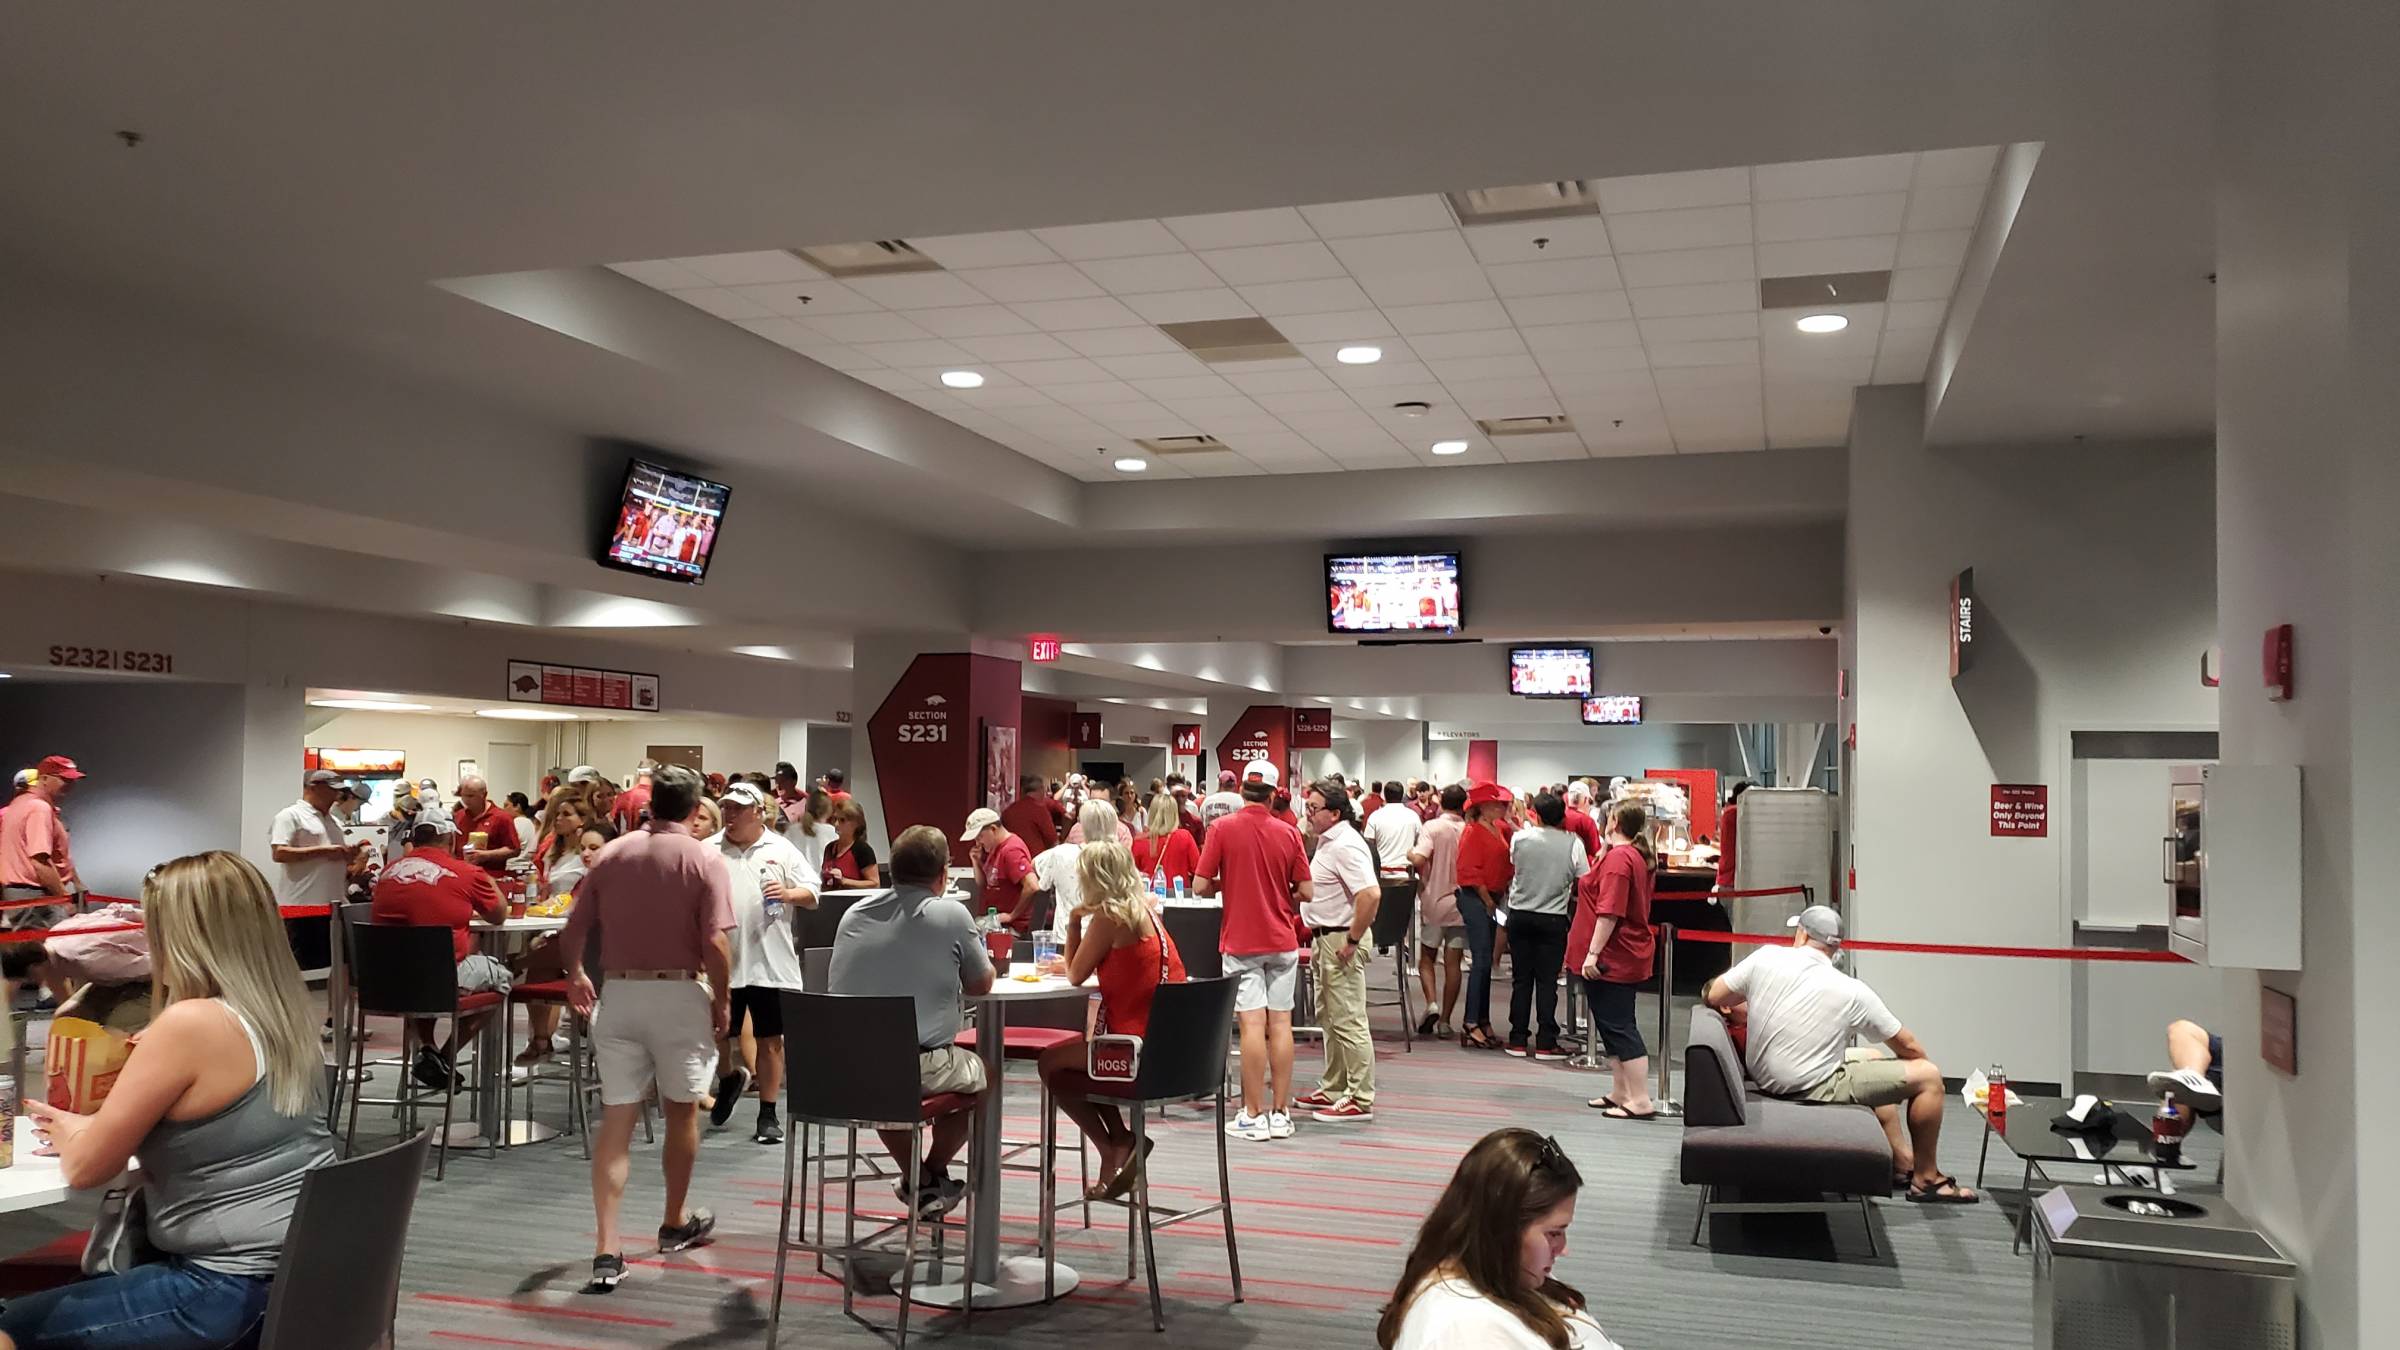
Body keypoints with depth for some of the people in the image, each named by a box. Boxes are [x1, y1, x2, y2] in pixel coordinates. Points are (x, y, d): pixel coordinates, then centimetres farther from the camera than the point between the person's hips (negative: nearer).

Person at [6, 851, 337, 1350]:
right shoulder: (280, 1010, 4)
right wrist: (89, 1125, 18)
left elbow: (85, 1168, -10)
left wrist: (68, 1130, 11)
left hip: (236, 1290, -9)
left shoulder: (190, 1023, -20)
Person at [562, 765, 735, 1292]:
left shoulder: (610, 854, 4)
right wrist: (722, 999, -2)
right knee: (681, 1111, 16)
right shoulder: (705, 860, -8)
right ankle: (676, 1223, 33)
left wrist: (576, 975, 25)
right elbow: (716, 943, -16)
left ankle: (606, 1250, -1)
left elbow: (573, 930, 6)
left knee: (615, 1121, 4)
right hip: (679, 994, -3)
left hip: (617, 994, 3)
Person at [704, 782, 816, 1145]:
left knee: (769, 1039, 3)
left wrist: (789, 894, -18)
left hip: (770, 962, -2)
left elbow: (811, 895, 1)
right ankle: (729, 1079, 42)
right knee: (715, 1033, 9)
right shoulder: (707, 851, 6)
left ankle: (768, 1115, 14)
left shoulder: (782, 851, 2)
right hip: (721, 959, 2)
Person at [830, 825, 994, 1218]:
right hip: (919, 1066, -4)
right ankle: (933, 1175, 32)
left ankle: (915, 1179, 39)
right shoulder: (951, 914, -8)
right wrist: (980, 954, 26)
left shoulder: (854, 914, 6)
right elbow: (981, 984, 5)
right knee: (978, 1073, 25)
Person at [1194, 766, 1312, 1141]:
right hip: (1282, 941, 2)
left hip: (1241, 941, -2)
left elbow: (1201, 885, -7)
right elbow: (1306, 892, 1)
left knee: (1252, 1024, -3)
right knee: (1280, 1023, 6)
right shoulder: (1288, 833, -1)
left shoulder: (1223, 829, -7)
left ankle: (1254, 1115, 1)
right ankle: (1280, 1113, 11)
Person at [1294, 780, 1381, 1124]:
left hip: (1341, 940, -11)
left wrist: (1352, 940, -24)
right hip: (1324, 938, 11)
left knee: (1349, 1022, -6)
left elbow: (1371, 894, -31)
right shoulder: (1327, 841, 13)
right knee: (1329, 1019, 18)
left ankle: (1360, 1100, 0)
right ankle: (1333, 1090, 29)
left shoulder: (1346, 846, -19)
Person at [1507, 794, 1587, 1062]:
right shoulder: (1573, 843, -8)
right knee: (1547, 982, 3)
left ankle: (1518, 1040, 12)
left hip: (1520, 915, 2)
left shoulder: (1520, 838, -4)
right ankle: (1545, 1043, 3)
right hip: (1553, 919, -2)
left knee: (1521, 980, 9)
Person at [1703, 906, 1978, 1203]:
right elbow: (1909, 1047, -3)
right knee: (1928, 1075, 2)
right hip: (1814, 1089, -6)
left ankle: (1903, 1161, 38)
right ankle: (1926, 1179, 15)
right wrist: (1920, 1064, 19)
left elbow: (1713, 997, 1)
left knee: (1874, 1059, 29)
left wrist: (1740, 1005, 23)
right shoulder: (1851, 991, -14)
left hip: (1765, 1076, 6)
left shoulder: (1766, 957, -9)